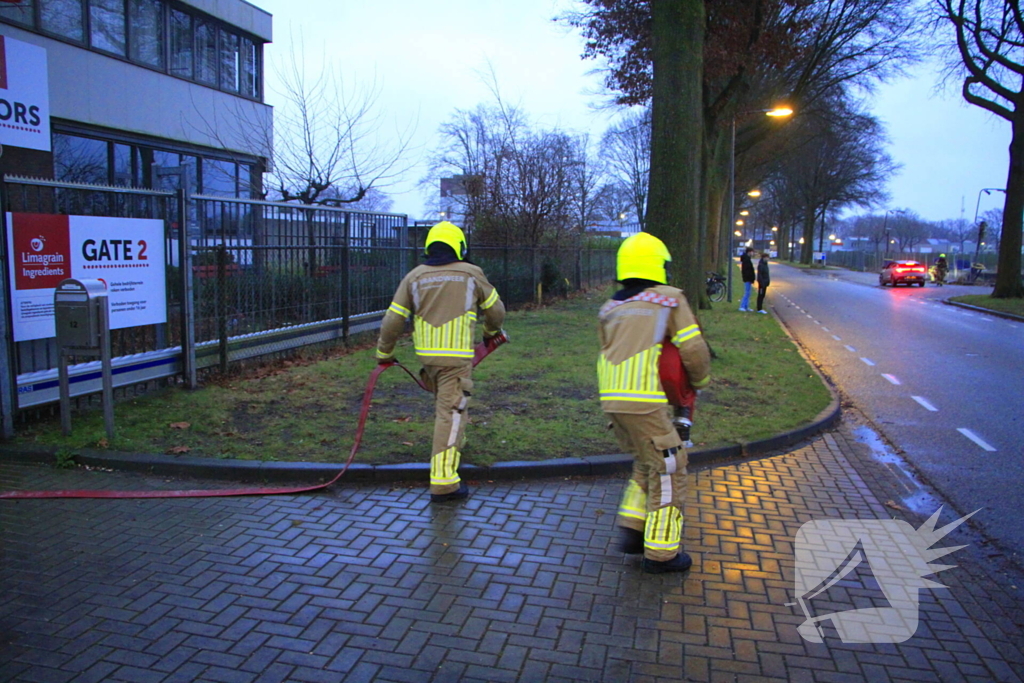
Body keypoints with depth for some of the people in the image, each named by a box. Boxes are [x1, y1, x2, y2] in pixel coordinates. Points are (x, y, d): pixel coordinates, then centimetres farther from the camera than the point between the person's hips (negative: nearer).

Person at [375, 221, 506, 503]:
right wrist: (491, 332, 32)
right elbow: (496, 311, 12)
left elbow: (393, 321, 6)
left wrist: (384, 352, 20)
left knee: (445, 403, 28)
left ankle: (453, 443, 47)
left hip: (426, 354, 4)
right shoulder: (471, 274, 1)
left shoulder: (414, 277, 6)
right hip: (456, 357, -4)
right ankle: (443, 482, -6)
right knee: (451, 413, -4)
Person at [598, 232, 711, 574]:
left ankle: (631, 530, 21)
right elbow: (693, 351, -3)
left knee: (648, 464, 24)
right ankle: (661, 552, 13)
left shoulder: (609, 309, 16)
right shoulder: (670, 299, 2)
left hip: (612, 400, 7)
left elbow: (612, 354, 13)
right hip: (645, 402, -6)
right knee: (667, 470, 7)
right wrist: (699, 379, 16)